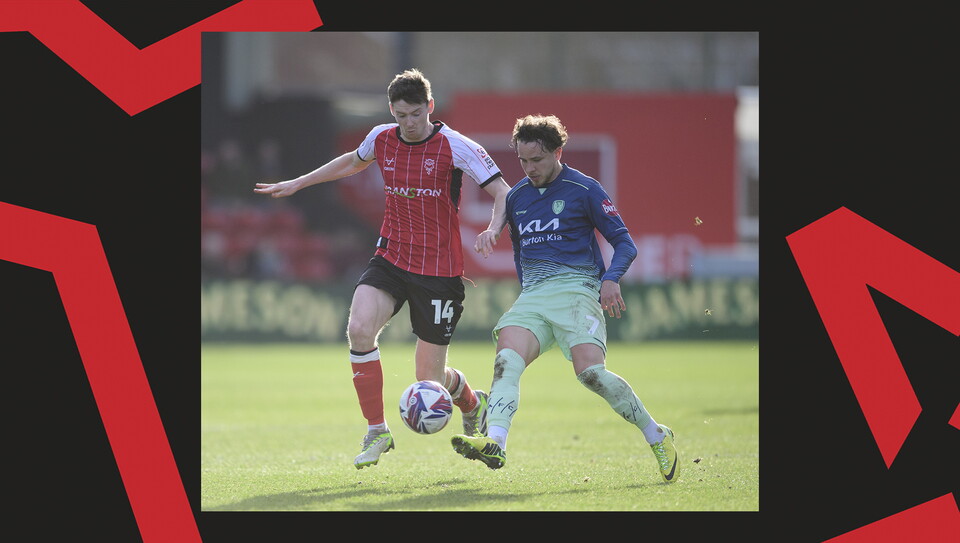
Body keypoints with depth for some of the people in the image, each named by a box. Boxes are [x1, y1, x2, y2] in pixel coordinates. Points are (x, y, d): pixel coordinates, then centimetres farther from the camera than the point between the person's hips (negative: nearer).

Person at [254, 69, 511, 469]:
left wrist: (492, 231, -30)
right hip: (390, 257, 4)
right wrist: (298, 183, 27)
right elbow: (353, 161, 26)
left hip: (439, 269, -4)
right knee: (359, 327, -25)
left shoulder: (456, 147, -12)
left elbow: (503, 194, -10)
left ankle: (473, 403, 37)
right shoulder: (381, 139, 2)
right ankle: (376, 432, -11)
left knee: (429, 377, 0)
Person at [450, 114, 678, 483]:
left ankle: (656, 437, -5)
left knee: (590, 372, -23)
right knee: (506, 360, -22)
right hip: (531, 296, 5)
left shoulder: (583, 190, 1)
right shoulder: (516, 197, 17)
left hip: (575, 289, -5)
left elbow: (624, 243, 2)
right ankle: (494, 444, -41)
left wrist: (611, 279, -16)